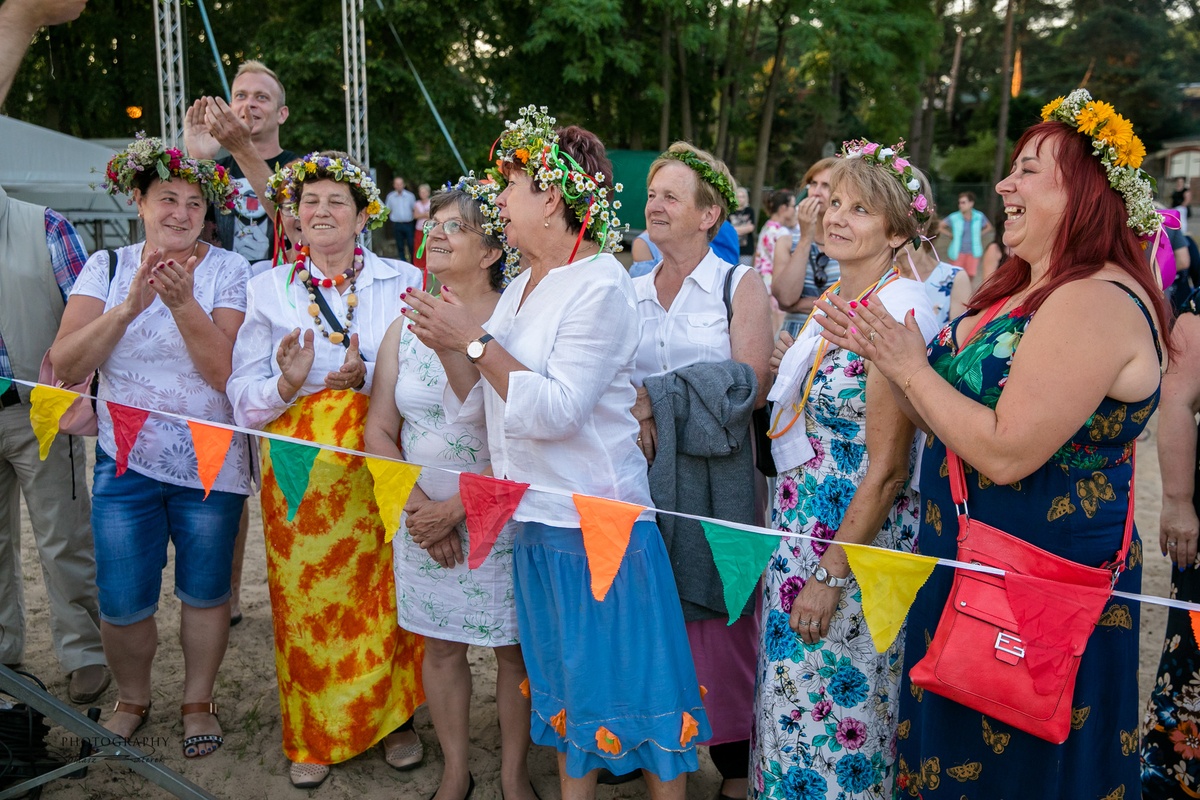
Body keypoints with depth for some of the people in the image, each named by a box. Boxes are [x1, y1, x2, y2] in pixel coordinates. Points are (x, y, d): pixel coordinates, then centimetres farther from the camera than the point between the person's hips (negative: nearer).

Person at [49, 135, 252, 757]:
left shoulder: (229, 272, -6)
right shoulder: (107, 268, 2)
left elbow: (228, 372, -16)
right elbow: (66, 365, -9)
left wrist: (182, 301, -27)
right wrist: (131, 304, -20)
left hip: (211, 463, -1)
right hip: (126, 460, 2)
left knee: (205, 593, 11)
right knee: (121, 603, 7)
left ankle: (198, 701, 34)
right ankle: (132, 699, 35)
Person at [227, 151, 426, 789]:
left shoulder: (403, 281, 4)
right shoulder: (269, 288, 7)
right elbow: (243, 394, 2)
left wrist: (367, 377, -18)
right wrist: (288, 384, -18)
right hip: (300, 469, 1)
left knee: (387, 595, 6)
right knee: (307, 600, 7)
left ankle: (394, 718, 28)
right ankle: (315, 735, 27)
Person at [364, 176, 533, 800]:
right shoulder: (406, 328, 5)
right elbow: (380, 431, 6)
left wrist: (457, 508, -15)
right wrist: (417, 506, -7)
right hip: (423, 519, 4)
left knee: (514, 650, 8)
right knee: (440, 647, 14)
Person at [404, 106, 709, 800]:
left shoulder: (600, 286, -15)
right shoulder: (521, 287, 10)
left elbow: (557, 409, -25)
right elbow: (481, 402, 9)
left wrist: (475, 340, -20)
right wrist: (444, 345, -7)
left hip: (599, 522, -8)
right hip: (535, 516, 8)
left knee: (626, 679, 4)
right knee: (564, 684, 20)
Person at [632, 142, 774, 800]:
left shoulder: (739, 285, 0)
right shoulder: (631, 291, 11)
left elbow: (751, 386, -12)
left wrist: (654, 397, -15)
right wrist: (633, 409, -11)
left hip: (715, 479, -3)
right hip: (642, 474, 4)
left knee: (718, 620, 1)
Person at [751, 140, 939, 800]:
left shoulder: (901, 308, -18)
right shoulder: (833, 298, 8)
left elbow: (886, 467, -20)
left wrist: (830, 574, -19)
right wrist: (787, 369, 2)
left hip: (858, 539, -8)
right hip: (799, 530, 8)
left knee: (834, 706, 6)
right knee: (789, 693, 19)